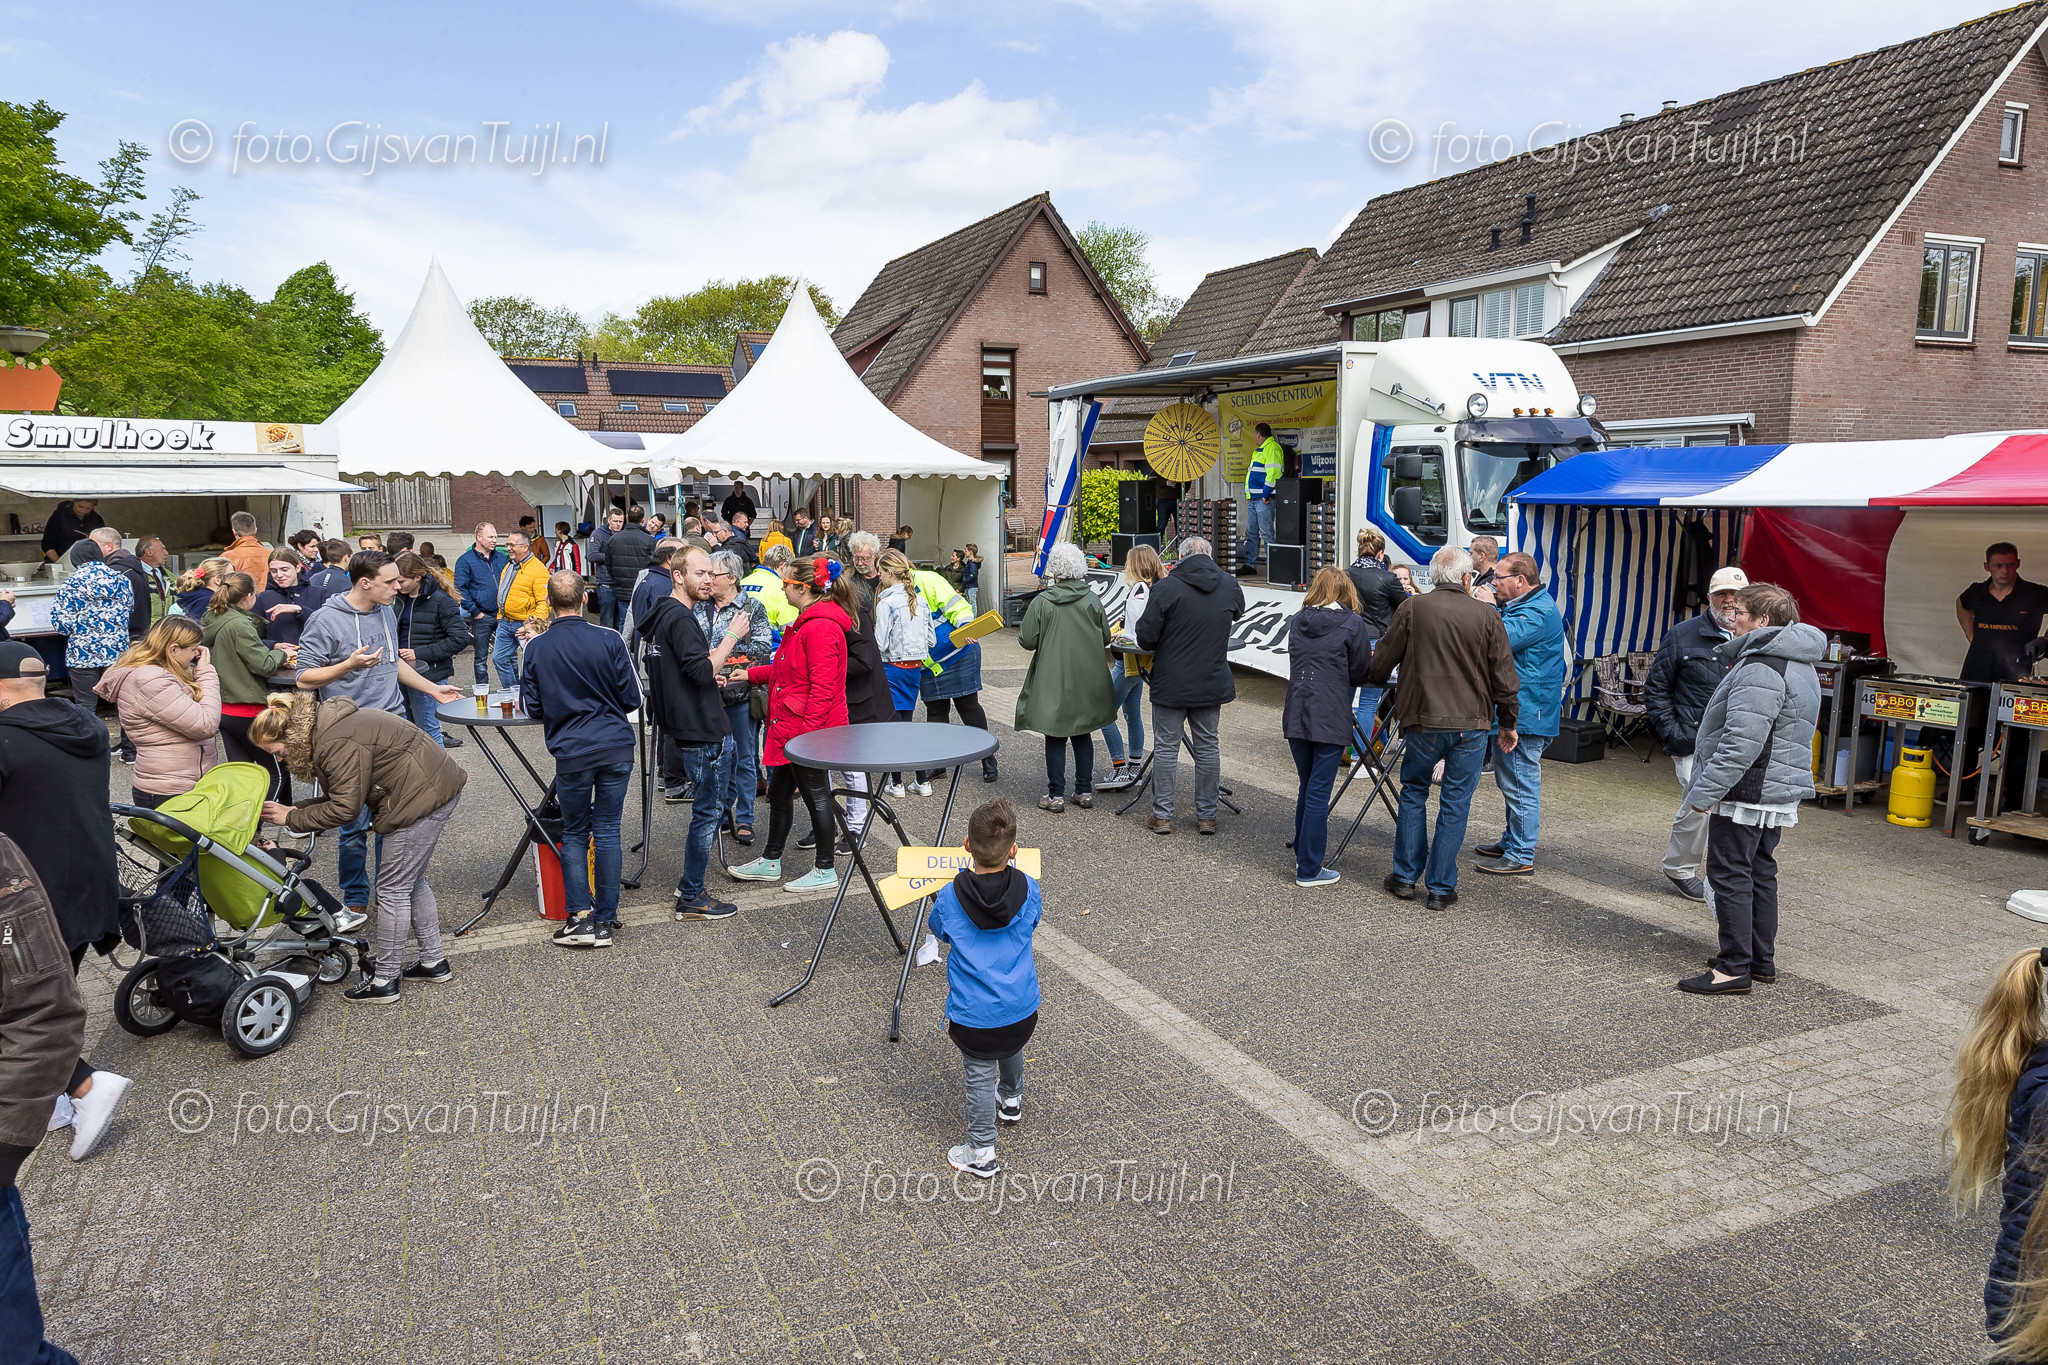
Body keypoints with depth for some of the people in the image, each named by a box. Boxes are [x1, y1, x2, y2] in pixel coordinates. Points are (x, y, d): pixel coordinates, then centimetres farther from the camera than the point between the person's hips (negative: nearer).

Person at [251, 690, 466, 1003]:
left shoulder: (337, 743, -22)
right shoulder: (322, 727, 11)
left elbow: (345, 809, -19)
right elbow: (338, 796, 14)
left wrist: (292, 819, -8)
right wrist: (298, 810, 2)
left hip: (424, 798, -11)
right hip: (436, 789, 11)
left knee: (393, 889, -1)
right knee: (412, 882, 20)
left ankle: (384, 982, 10)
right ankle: (434, 963, 30)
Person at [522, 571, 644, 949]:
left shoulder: (537, 648, -5)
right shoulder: (609, 640, -6)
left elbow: (532, 707, 3)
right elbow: (634, 697, -1)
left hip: (572, 753, -1)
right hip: (617, 747, 1)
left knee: (574, 833, 14)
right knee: (607, 830, 9)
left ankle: (580, 916, 7)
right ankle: (605, 919, 13)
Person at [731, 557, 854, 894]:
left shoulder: (821, 627, -21)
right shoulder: (806, 622, 13)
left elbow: (822, 686, -25)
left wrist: (809, 731, -25)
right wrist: (751, 674, 20)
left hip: (810, 728, -11)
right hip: (790, 728, 11)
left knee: (815, 794, 1)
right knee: (779, 792, 18)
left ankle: (824, 871, 14)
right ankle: (771, 862, 31)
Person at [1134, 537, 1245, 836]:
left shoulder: (1167, 587, -13)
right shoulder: (1230, 587, 0)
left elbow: (1146, 637, -13)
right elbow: (1238, 611, 22)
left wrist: (1156, 649, 9)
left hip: (1171, 684, -3)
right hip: (1212, 684, 3)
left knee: (1165, 747, 7)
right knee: (1208, 747, 12)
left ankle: (1162, 815, 12)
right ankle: (1207, 816, 17)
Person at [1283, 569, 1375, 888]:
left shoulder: (1297, 621, 9)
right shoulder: (1352, 623, -5)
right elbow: (1360, 673, -1)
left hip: (1296, 716, 5)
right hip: (1330, 719, -5)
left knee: (1307, 787, 19)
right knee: (1319, 793, 0)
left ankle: (1302, 856, 29)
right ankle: (1309, 870, 5)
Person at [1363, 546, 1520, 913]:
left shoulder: (1412, 609, -4)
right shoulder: (1487, 616, -2)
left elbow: (1379, 664, 2)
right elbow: (1505, 679, 1)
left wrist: (1375, 678, 25)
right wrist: (1508, 724, 14)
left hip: (1424, 721, 0)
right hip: (1473, 724, 0)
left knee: (1413, 793, 17)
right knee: (1455, 803, 6)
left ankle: (1406, 877, 20)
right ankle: (1441, 888, 11)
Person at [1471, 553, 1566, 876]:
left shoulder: (1538, 611, -18)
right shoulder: (1524, 605, 17)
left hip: (1526, 713, -11)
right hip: (1517, 712, 11)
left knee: (1521, 784, -6)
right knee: (1511, 780, 20)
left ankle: (1521, 856, 0)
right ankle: (1511, 841, 33)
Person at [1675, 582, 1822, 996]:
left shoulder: (1761, 668, -20)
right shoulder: (1799, 664, 15)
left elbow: (1742, 741, -27)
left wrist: (1706, 790, -24)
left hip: (1747, 792, -11)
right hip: (1778, 792, 11)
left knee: (1730, 875, -5)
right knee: (1760, 873, 17)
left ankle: (1734, 968, -1)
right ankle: (1762, 960, 26)